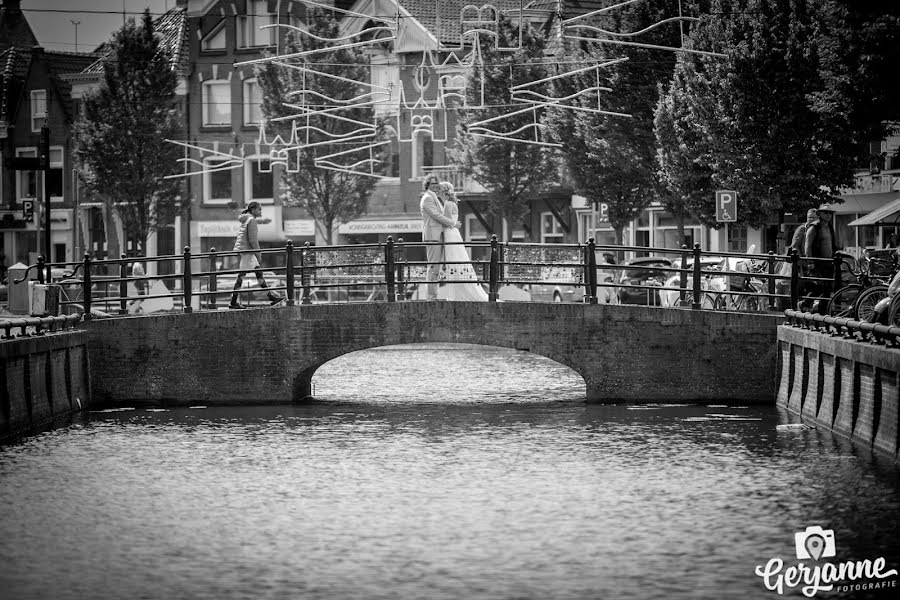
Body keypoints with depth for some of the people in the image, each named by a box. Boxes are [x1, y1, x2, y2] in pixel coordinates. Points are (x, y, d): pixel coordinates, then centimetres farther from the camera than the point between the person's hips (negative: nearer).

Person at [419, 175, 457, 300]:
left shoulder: (435, 198, 22)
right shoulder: (427, 198, -10)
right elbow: (436, 215, -16)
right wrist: (453, 223, -8)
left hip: (438, 235, 10)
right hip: (432, 235, -10)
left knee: (436, 267, 8)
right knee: (433, 266, -11)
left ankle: (432, 296, 8)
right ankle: (431, 296, -13)